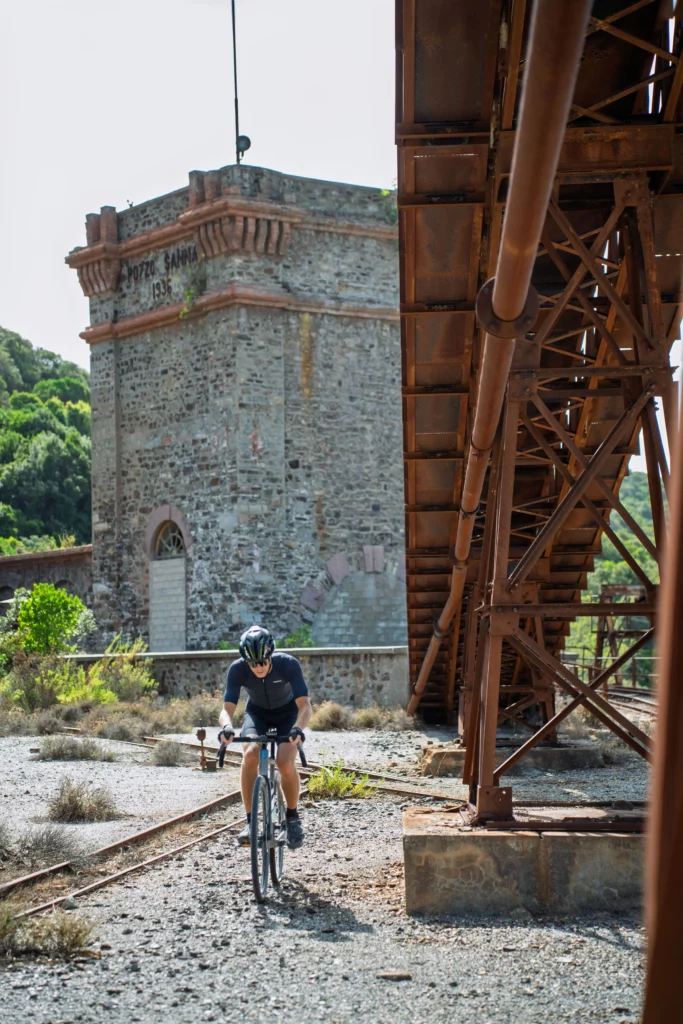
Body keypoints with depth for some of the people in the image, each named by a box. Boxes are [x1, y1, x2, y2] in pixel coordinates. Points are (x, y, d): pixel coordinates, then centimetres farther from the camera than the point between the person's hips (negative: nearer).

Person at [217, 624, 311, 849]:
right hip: (257, 713, 1)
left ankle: (293, 816, 0)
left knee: (285, 762, -25)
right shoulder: (237, 669, -28)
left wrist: (298, 728, -55)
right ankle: (250, 821, -18)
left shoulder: (288, 664, -32)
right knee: (251, 754, -29)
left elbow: (304, 705, -35)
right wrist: (226, 727, -53)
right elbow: (227, 708, -31)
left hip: (288, 713, -1)